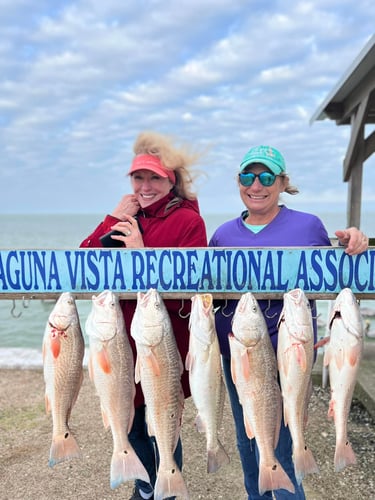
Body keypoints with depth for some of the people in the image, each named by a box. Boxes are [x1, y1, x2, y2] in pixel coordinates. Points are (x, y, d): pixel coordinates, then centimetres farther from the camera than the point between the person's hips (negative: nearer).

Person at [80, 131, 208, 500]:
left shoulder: (187, 220, -10)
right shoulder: (124, 217, 9)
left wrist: (142, 254, -23)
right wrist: (114, 220, -10)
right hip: (123, 337, 6)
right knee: (130, 420, 20)